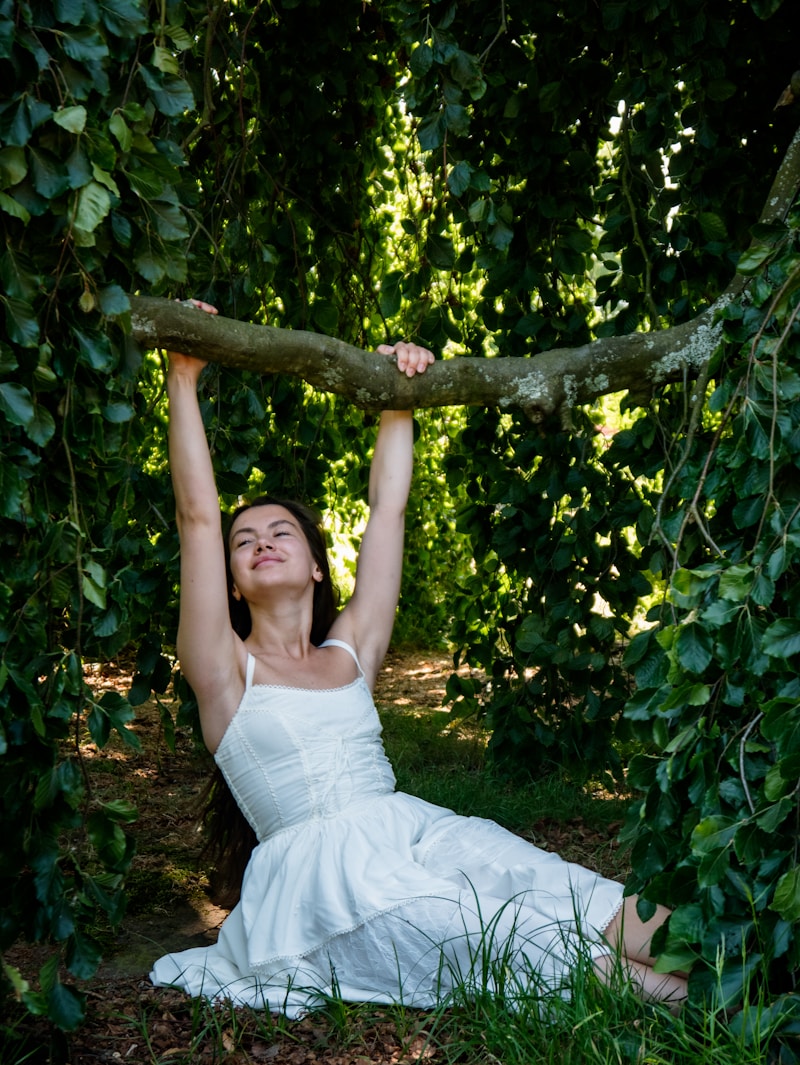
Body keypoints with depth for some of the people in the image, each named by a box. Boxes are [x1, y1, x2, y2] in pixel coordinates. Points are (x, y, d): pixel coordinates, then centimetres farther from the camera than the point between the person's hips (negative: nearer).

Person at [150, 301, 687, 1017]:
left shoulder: (352, 651, 19)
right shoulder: (226, 670, 7)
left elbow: (388, 507, 17)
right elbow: (197, 516, -2)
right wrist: (183, 381, -6)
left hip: (412, 833, 4)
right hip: (318, 869, -3)